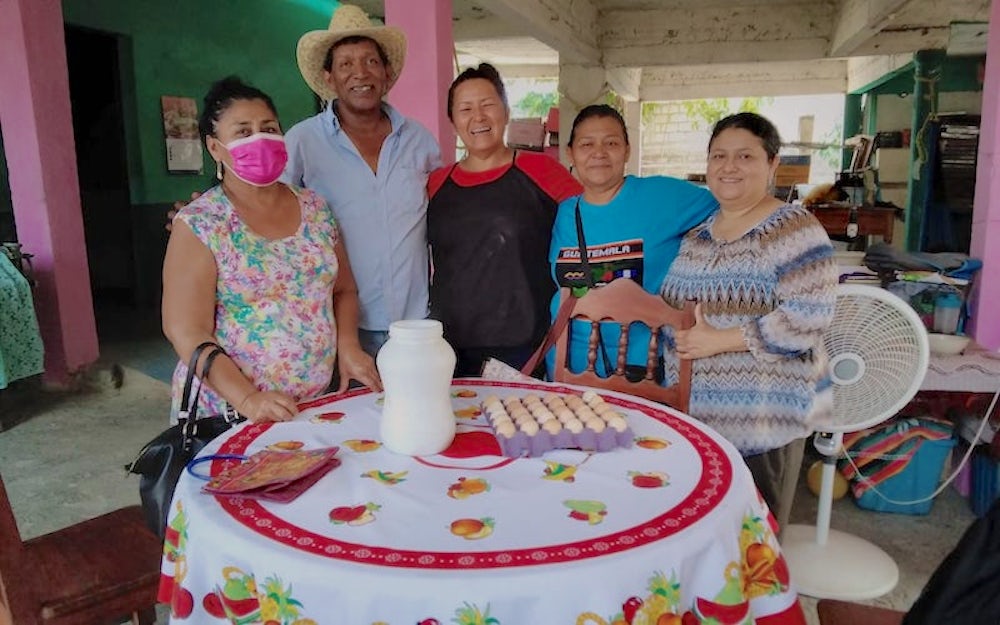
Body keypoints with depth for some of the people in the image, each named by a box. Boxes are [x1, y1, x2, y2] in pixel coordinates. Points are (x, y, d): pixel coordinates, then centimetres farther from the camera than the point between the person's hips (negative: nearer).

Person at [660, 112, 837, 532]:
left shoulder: (794, 229, -10)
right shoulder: (696, 236, 12)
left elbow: (808, 316, -20)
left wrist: (719, 340, -19)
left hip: (765, 419, -6)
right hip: (695, 413, 6)